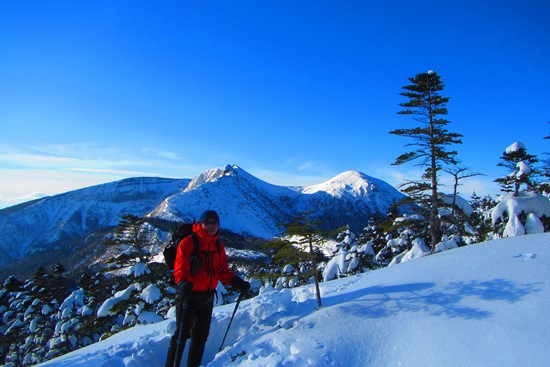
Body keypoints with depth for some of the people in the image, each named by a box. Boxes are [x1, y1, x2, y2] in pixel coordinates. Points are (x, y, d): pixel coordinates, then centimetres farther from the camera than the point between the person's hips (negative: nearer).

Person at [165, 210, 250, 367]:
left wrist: (236, 282, -4)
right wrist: (183, 282, -40)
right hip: (188, 295, -6)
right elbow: (180, 267, -21)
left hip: (207, 297, 6)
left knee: (201, 336, 16)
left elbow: (223, 270, 10)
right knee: (182, 334, 1)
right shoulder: (188, 242, -12)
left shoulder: (218, 246, 7)